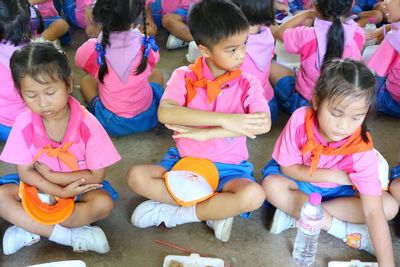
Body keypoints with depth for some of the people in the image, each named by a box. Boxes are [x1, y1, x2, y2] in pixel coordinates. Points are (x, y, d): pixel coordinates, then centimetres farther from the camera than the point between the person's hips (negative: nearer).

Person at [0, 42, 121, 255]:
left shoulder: (87, 124, -22)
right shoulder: (24, 124, -15)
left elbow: (97, 175, -18)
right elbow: (25, 173, -11)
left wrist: (50, 175, -19)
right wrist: (61, 192, -25)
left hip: (79, 184, -2)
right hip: (37, 186, 2)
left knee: (104, 203, -30)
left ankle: (30, 230, -20)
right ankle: (68, 236, -25)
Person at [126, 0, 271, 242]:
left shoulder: (247, 83, -7)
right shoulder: (184, 77, -7)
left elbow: (263, 124, -25)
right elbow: (165, 113, -27)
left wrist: (205, 133, -29)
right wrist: (225, 119, -32)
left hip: (229, 168, -1)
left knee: (254, 196, -32)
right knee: (136, 176, -22)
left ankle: (173, 213, -15)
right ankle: (214, 210, -16)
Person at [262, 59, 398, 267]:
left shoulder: (361, 150, -30)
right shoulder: (300, 119, -29)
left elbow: (374, 212, -32)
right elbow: (287, 168, -17)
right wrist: (332, 175, -24)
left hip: (337, 190, 1)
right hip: (299, 181, -1)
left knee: (389, 206, -19)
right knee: (271, 185, -32)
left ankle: (295, 211, -22)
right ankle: (344, 230, -21)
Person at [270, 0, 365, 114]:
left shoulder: (308, 36, -28)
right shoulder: (358, 34, -18)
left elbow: (278, 32, -4)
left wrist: (307, 14, 2)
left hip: (305, 103, -4)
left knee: (270, 64, 15)